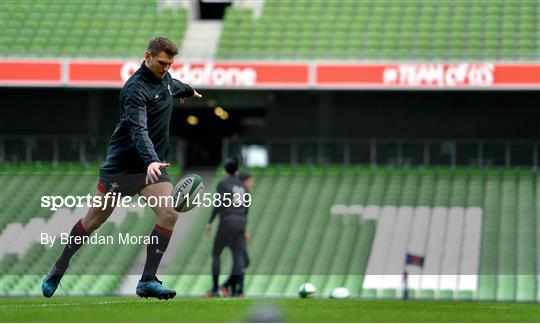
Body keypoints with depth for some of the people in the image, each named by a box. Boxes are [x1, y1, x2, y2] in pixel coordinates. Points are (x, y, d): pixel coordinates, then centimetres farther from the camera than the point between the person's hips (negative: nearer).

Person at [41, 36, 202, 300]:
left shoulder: (164, 78, 3)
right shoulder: (136, 88, -22)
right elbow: (138, 130, -36)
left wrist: (188, 90, 53)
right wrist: (151, 160, -51)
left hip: (153, 164, 6)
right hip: (122, 164, -6)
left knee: (168, 214, -17)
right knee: (94, 219, 7)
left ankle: (147, 281, -13)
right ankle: (57, 271, 27)